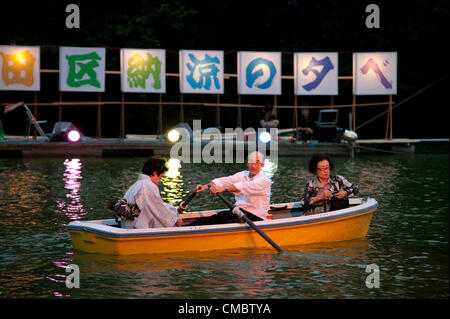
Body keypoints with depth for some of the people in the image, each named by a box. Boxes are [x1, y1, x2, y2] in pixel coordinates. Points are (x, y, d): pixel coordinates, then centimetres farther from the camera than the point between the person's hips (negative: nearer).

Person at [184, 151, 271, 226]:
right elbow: (226, 180, -2)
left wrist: (224, 189, -39)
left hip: (254, 217, -6)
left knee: (228, 225, -30)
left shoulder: (264, 180, -8)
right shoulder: (243, 175, 14)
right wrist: (206, 186, -19)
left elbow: (245, 186, -26)